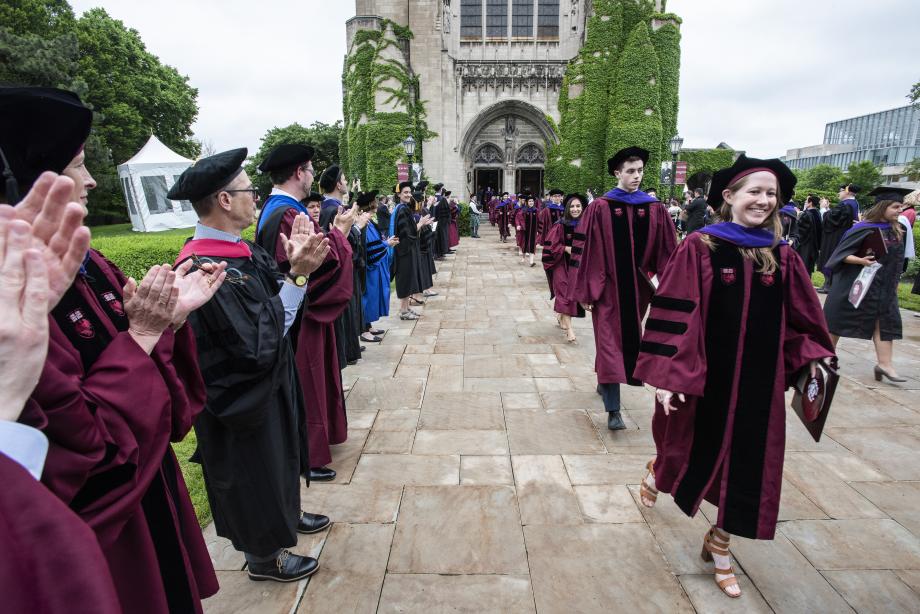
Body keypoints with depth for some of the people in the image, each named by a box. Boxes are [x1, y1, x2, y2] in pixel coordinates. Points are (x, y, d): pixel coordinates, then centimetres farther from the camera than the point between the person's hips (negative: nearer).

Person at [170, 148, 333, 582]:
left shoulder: (240, 249, -4)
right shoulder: (205, 269, -31)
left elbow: (277, 296, 0)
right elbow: (260, 346, -32)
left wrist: (295, 263, -16)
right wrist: (298, 273, -30)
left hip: (269, 382, 9)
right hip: (242, 396, -8)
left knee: (278, 454, 27)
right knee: (254, 469, 13)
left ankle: (285, 513, 52)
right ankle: (263, 556, 37)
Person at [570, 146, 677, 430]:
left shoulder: (655, 210, 3)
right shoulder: (599, 208, -6)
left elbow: (667, 252, 4)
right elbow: (585, 251, -7)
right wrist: (586, 292, -8)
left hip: (637, 287, 4)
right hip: (608, 287, -4)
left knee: (630, 340, 16)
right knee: (609, 343, -3)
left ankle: (605, 381, 40)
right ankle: (613, 410, 1)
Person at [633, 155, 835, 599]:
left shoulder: (782, 257, 1)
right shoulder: (699, 247, -13)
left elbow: (801, 319, 12)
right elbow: (673, 314, -17)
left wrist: (812, 357, 0)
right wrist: (667, 375, -20)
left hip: (759, 380, 4)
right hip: (705, 375, -4)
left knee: (748, 464, 13)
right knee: (693, 448, 17)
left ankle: (719, 545, 36)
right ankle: (657, 471, 53)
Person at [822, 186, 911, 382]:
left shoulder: (896, 230, 6)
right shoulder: (864, 229, -15)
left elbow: (896, 258, 16)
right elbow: (842, 252, -15)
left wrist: (895, 282, 16)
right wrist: (860, 260, -31)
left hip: (883, 287, 6)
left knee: (885, 321, -1)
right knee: (841, 319, 6)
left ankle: (884, 363, -1)